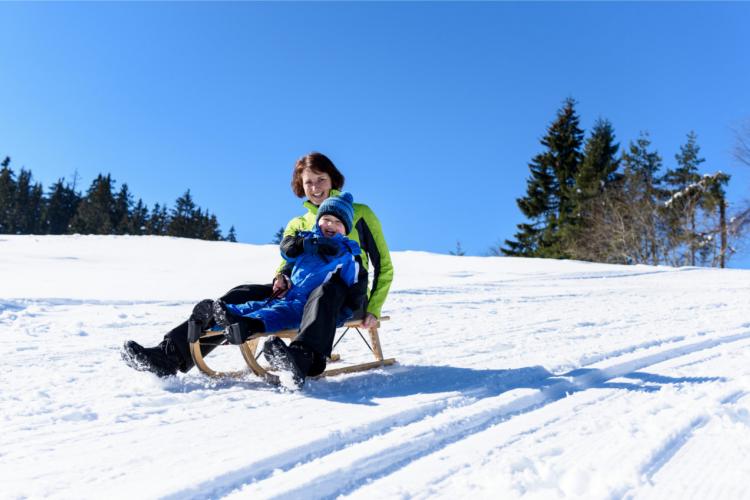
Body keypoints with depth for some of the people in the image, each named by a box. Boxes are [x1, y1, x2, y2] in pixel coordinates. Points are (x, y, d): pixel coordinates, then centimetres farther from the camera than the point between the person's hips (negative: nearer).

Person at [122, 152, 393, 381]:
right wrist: (281, 278, -16)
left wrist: (373, 308, -8)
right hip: (303, 295, 4)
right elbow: (287, 262, 10)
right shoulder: (297, 225, 21)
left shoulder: (360, 214, 10)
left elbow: (384, 267, 8)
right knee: (243, 295, -19)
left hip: (349, 297, -4)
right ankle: (171, 354, -29)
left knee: (325, 289, -40)